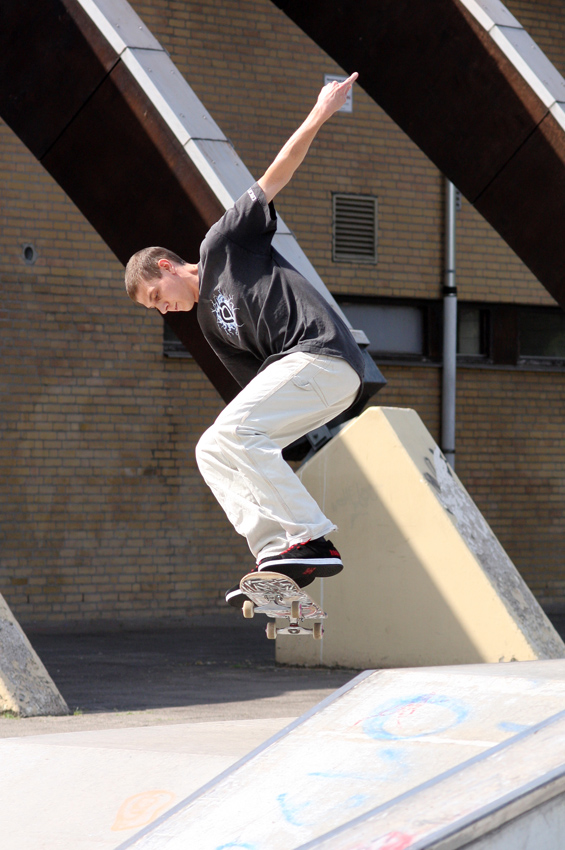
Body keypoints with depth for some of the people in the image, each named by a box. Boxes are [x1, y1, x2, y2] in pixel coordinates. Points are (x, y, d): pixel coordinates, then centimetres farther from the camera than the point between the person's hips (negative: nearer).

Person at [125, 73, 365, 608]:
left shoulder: (223, 244, 10)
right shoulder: (209, 321, 27)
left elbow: (273, 180, 4)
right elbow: (257, 383, 23)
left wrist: (318, 118, -3)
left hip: (322, 354, -9)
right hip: (294, 369, 9)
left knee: (233, 432, -22)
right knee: (212, 452, 4)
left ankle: (312, 541, -27)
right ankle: (276, 553, -9)